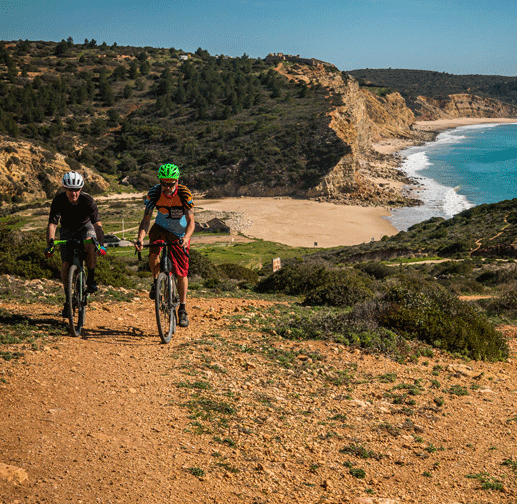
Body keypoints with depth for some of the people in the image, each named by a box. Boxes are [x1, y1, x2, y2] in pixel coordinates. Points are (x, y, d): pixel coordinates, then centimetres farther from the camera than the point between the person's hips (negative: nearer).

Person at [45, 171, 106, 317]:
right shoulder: (59, 200, -25)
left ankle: (91, 280, -15)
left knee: (90, 246, -35)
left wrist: (101, 244, -46)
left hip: (85, 227, -1)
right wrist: (50, 243, -43)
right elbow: (52, 224, -27)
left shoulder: (88, 200, -29)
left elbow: (97, 223, -33)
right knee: (66, 264, -10)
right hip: (67, 230, 2)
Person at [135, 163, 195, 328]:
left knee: (181, 271, -4)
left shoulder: (184, 194, -26)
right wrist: (140, 238, -40)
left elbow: (191, 222, -29)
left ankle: (182, 309, 11)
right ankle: (156, 282, 1)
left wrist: (186, 237, -49)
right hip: (161, 228, 1)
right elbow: (146, 220, -22)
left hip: (180, 232, -1)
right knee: (153, 255, -29)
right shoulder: (154, 193, -22)